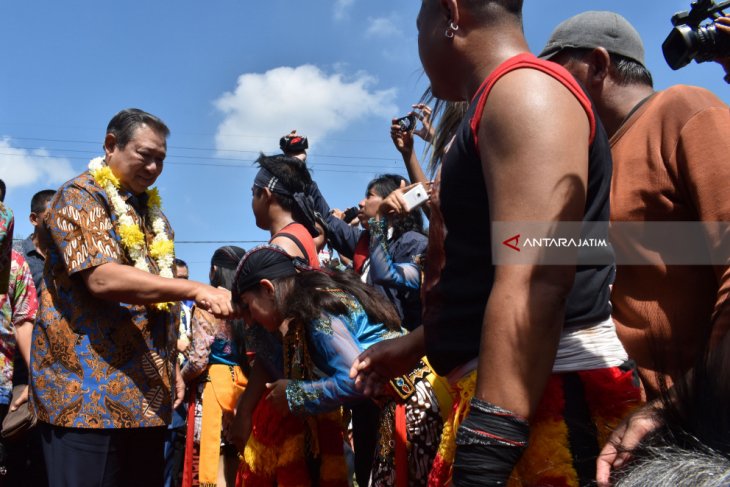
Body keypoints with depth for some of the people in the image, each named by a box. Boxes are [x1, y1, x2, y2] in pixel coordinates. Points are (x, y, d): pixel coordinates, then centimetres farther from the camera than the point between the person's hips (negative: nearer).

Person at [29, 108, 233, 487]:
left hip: (146, 392, 7)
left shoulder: (152, 212, 18)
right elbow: (102, 277, -23)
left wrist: (172, 366, 16)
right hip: (87, 390, -7)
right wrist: (195, 290, -27)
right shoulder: (80, 197, -6)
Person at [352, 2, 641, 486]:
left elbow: (535, 280, -25)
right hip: (518, 393, 10)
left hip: (551, 394, -10)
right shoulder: (504, 104, 21)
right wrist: (412, 346, 32)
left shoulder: (525, 91, -12)